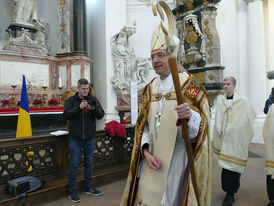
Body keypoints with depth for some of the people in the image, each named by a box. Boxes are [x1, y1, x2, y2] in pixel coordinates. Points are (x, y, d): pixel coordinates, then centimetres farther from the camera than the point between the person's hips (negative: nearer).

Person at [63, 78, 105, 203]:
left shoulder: (93, 99, 2)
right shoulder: (71, 100, -1)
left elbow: (101, 115, -4)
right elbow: (66, 115, -13)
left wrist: (94, 109, -24)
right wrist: (79, 107, -26)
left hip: (89, 138, 3)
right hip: (75, 138, -2)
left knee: (89, 163, 13)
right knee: (74, 163, 3)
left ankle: (89, 187, 29)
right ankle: (72, 190, 17)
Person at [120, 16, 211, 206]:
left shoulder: (189, 85, -9)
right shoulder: (151, 88, 7)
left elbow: (201, 125, -16)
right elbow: (144, 124, 8)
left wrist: (190, 116, -38)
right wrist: (146, 151, -6)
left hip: (177, 157, -4)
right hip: (152, 158, 5)